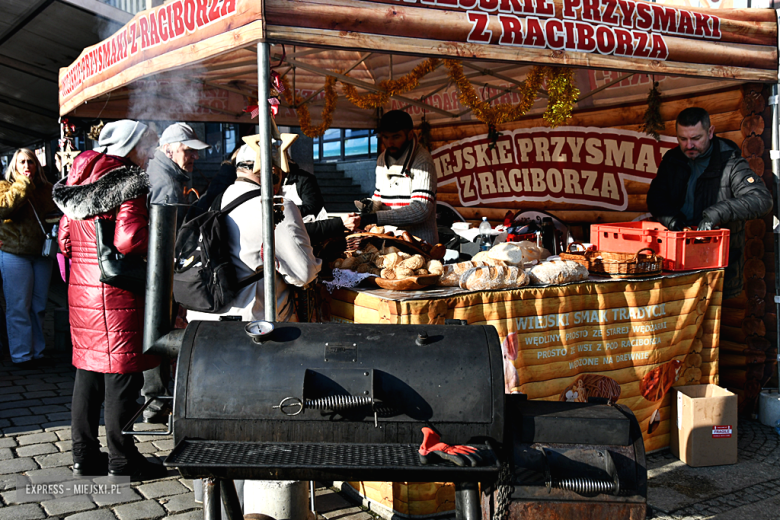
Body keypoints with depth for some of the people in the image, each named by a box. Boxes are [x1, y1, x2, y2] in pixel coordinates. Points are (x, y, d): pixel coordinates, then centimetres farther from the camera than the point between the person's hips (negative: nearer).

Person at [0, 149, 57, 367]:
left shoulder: (46, 189, 12)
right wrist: (23, 185, -12)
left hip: (42, 253, 4)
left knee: (39, 306, 8)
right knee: (18, 307, -3)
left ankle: (37, 351, 16)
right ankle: (21, 355, 2)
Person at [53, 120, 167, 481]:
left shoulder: (77, 184, 12)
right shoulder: (129, 184, -12)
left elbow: (65, 240, 15)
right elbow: (128, 239, -24)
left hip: (82, 290, 8)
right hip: (118, 295, -8)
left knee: (88, 371, 15)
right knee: (121, 374, 0)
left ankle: (84, 457, 24)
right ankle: (122, 462, 9)